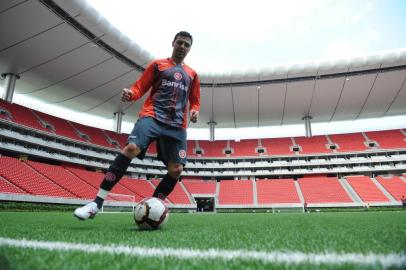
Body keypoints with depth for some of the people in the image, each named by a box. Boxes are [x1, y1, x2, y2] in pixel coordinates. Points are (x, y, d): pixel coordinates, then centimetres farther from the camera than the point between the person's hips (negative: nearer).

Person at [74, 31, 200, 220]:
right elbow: (140, 87, 9)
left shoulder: (192, 75, 22)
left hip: (177, 126, 3)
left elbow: (195, 101, 25)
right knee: (131, 148, -28)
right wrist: (130, 94, -14)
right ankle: (97, 203, -21)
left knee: (176, 169, -10)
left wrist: (194, 111, 2)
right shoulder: (157, 65, 15)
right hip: (152, 116, -3)